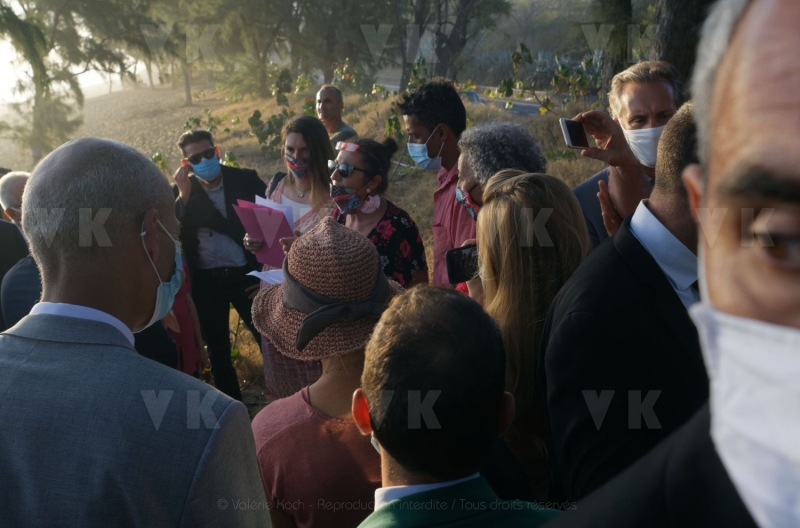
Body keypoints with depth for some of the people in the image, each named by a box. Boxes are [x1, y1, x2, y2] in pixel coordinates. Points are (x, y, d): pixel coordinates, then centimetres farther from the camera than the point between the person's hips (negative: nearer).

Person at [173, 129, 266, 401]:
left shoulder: (245, 179, -4)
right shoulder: (181, 190, -1)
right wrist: (184, 195, -21)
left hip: (246, 275, -1)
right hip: (206, 281, 2)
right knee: (217, 350, 14)